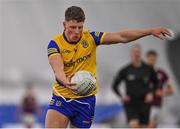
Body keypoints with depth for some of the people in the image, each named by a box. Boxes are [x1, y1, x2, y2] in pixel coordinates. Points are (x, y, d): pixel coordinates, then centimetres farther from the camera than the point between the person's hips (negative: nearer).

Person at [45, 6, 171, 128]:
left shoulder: (90, 37, -3)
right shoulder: (55, 44, -11)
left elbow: (121, 37, -2)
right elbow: (58, 69, -26)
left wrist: (151, 31, -8)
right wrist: (65, 82, -48)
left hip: (85, 101, 2)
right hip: (61, 99, -2)